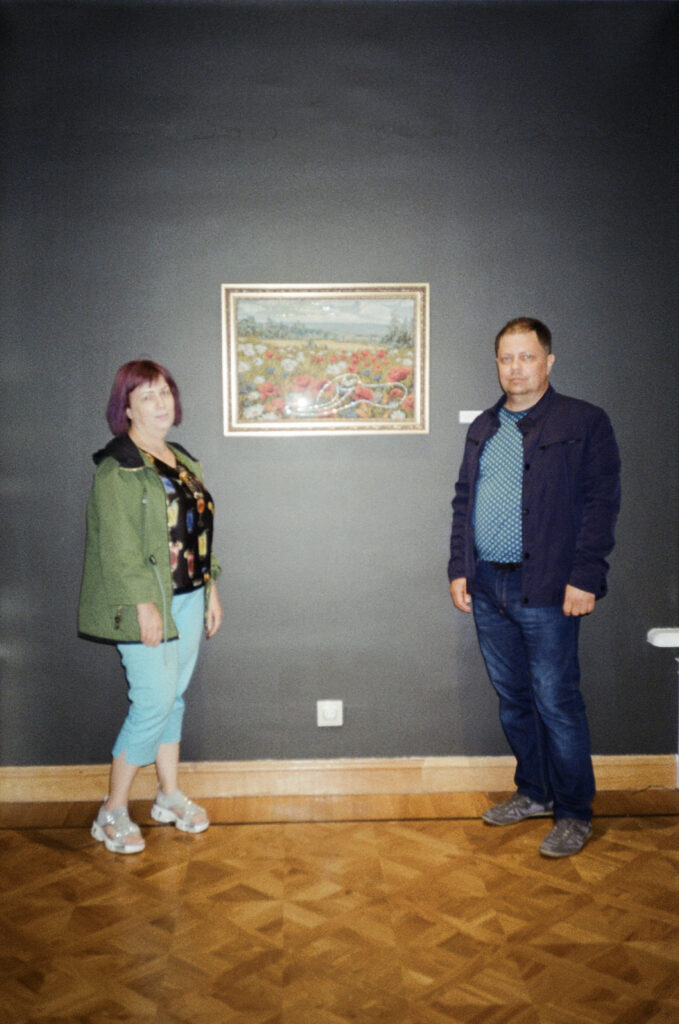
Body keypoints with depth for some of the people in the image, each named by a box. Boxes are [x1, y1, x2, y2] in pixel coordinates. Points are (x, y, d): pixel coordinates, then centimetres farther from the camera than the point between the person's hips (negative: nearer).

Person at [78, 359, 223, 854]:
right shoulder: (117, 468, -11)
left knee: (174, 698, 15)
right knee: (154, 704, -6)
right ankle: (113, 812, 10)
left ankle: (170, 795, 30)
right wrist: (144, 604, -21)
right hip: (147, 605, -7)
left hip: (189, 599, 7)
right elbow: (118, 545, -17)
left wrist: (210, 590, 14)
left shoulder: (182, 461, 13)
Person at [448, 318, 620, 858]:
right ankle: (534, 792, 31)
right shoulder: (483, 428, 15)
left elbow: (602, 504, -8)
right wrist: (459, 568, 9)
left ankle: (574, 813, 14)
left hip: (547, 590, -6)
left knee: (557, 702, -1)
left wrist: (584, 578, -15)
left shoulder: (584, 422, -3)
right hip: (487, 586, 6)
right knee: (513, 698, 15)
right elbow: (463, 502, 18)